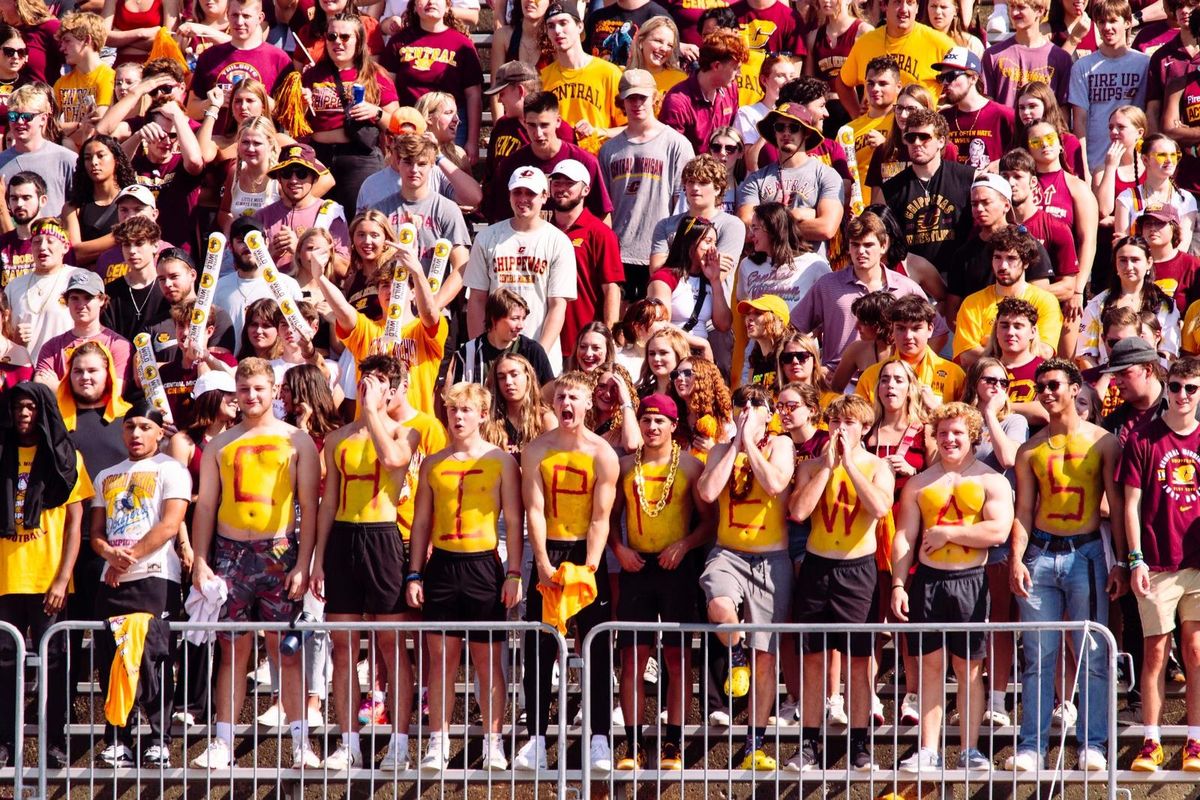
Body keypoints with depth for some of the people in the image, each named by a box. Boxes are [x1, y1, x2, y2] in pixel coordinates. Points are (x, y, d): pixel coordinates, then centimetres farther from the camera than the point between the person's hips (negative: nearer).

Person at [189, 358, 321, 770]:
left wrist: (303, 564, -7)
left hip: (279, 551, -2)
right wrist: (200, 562, 1)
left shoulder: (296, 441, 5)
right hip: (231, 553, 2)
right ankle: (222, 743, 3)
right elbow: (205, 506, 11)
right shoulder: (220, 445, 13)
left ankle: (300, 741, -1)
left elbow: (309, 506, 2)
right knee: (232, 648, 3)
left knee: (285, 649, -3)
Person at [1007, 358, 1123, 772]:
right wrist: (1016, 560, -4)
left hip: (1086, 552, -2)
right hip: (1040, 554, 2)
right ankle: (1031, 745, 3)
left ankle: (1092, 744, 2)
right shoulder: (1030, 450, 10)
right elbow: (1024, 510, 9)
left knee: (1092, 656, -2)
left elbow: (1116, 505, 2)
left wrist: (1120, 563, -4)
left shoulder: (1101, 442, 3)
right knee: (1037, 655, 1)